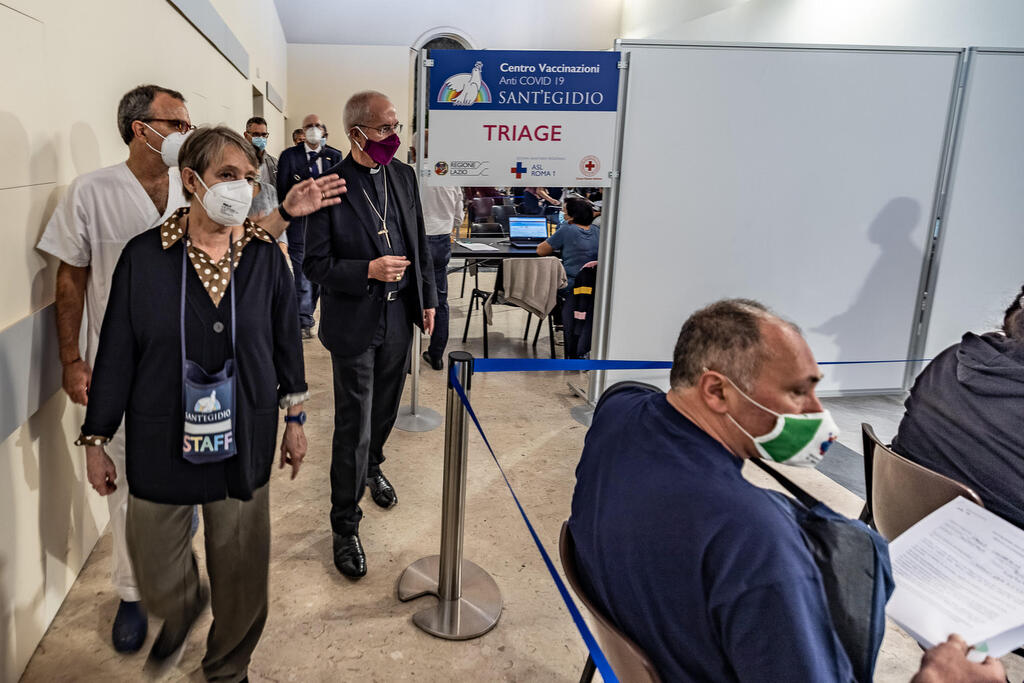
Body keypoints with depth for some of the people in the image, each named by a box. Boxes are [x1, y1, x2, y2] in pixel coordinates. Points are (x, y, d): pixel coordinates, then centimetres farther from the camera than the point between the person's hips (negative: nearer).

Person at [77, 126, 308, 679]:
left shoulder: (265, 256, -5)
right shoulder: (144, 256, -9)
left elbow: (285, 339, 5)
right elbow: (116, 354, -3)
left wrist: (294, 419, 10)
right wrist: (95, 440, 2)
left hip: (244, 443, 1)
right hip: (161, 446, 0)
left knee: (241, 571, 12)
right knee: (155, 571, 14)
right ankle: (180, 616, 52)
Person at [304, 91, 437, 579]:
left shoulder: (404, 176, 3)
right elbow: (316, 265, -13)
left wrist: (427, 298, 11)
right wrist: (369, 270, -25)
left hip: (399, 318, 6)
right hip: (354, 324, -5)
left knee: (385, 410, 22)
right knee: (352, 428, 2)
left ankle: (372, 468, 51)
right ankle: (345, 527, 17)